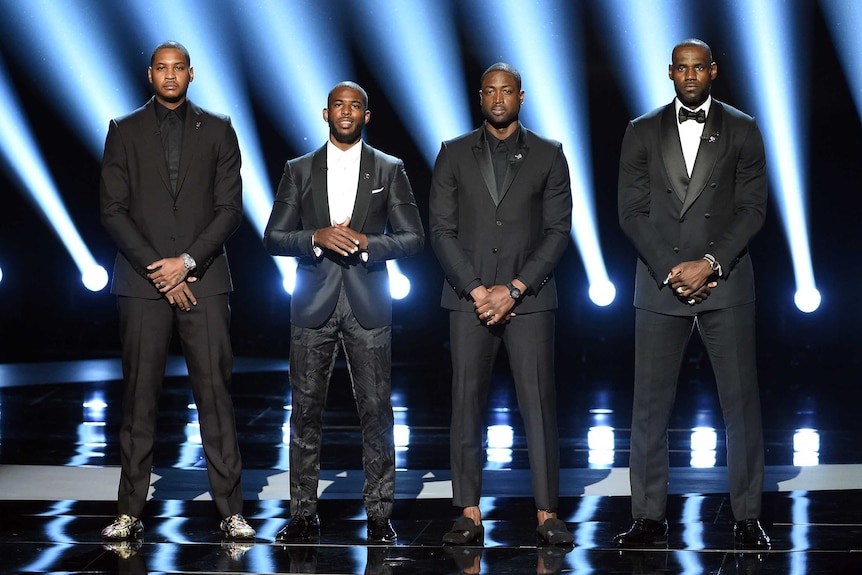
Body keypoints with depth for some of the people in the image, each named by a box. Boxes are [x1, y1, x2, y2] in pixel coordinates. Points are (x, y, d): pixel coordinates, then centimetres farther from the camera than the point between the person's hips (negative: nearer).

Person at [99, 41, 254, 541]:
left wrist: (187, 262, -8)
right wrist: (156, 270, -7)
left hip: (203, 279, 0)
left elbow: (230, 209, 3)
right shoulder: (124, 131, 10)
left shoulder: (218, 130, 10)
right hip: (143, 280, 0)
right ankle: (131, 512, 5)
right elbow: (113, 211, 3)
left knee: (215, 393, -2)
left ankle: (231, 510, 2)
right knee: (140, 397, 0)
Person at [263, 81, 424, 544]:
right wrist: (317, 238, -13)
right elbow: (273, 237, 5)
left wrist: (367, 244, -13)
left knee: (376, 410, -1)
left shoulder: (389, 170, 7)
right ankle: (304, 513, 11)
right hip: (313, 306, 1)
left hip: (368, 305, -1)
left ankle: (379, 514, 8)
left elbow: (413, 238, 3)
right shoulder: (298, 171, 9)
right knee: (306, 410, 2)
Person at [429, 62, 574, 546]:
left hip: (529, 298, -1)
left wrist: (513, 290, -9)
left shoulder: (548, 156, 7)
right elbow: (442, 230, 3)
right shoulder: (454, 154, 9)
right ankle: (471, 515, 4)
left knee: (539, 403, -3)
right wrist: (478, 291, -7)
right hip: (470, 298, 1)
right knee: (467, 403, -1)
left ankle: (547, 514, 2)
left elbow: (558, 231, 1)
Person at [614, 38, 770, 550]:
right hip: (660, 284, 1)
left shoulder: (742, 130, 7)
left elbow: (753, 209, 1)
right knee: (651, 405, 1)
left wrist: (710, 264, -11)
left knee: (741, 402, 0)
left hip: (726, 281, -1)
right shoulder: (643, 132, 9)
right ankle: (650, 517, 7)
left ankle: (748, 517, 9)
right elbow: (632, 210, 3)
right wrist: (671, 269, -8)